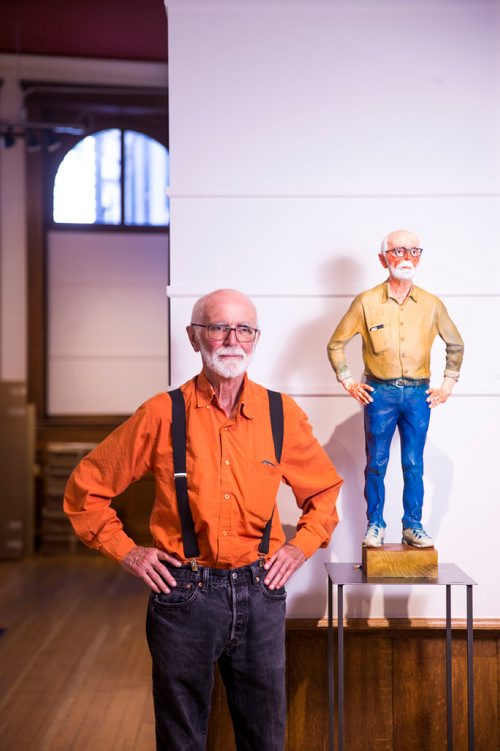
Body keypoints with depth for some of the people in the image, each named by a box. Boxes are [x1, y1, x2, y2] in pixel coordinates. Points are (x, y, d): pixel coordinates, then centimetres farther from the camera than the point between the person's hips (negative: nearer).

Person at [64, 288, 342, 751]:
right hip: (184, 591, -2)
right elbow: (85, 490, 3)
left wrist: (301, 547, 4)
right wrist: (126, 551, -3)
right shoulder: (162, 414, -6)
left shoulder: (281, 414, 0)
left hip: (260, 591, 2)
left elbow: (325, 491, 16)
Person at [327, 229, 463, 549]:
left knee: (414, 465, 6)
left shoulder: (432, 304, 3)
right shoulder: (366, 302, -2)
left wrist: (448, 385, 11)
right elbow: (336, 344, 5)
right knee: (376, 464, 4)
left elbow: (456, 345, 17)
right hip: (380, 393, -1)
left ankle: (413, 526, 16)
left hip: (418, 395, 1)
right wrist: (348, 382, 2)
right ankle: (375, 525, 15)